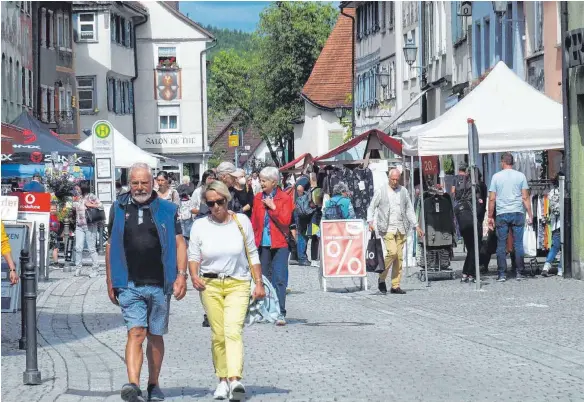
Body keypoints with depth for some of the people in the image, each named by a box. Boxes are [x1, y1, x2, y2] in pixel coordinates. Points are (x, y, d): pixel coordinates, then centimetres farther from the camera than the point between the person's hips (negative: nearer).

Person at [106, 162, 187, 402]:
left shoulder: (166, 210, 6)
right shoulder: (119, 209, 9)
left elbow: (179, 244, 5)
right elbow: (111, 246, 14)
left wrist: (181, 275, -7)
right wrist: (110, 282, 12)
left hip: (159, 285, 1)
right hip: (130, 285, -1)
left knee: (155, 336, 10)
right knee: (136, 333, -14)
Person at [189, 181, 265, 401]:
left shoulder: (241, 221, 2)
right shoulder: (200, 226, 3)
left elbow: (252, 254, 8)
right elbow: (193, 255, 4)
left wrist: (259, 283, 6)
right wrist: (194, 275, -16)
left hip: (237, 284, -2)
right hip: (210, 284, 2)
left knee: (233, 330, -18)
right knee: (218, 334, 3)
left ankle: (235, 379, -31)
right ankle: (222, 380, 14)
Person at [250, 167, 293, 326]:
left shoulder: (285, 198, -2)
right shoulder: (258, 198, 9)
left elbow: (286, 220, -11)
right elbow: (254, 221, 12)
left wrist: (272, 207, -14)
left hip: (279, 244, -4)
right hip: (262, 243, 4)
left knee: (279, 278, -9)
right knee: (263, 277, 7)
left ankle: (280, 313, -9)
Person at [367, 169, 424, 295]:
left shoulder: (403, 191, 12)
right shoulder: (381, 191, 2)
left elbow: (409, 209, 17)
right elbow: (371, 207, 6)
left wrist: (416, 226, 13)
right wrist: (370, 221, -9)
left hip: (401, 229, 4)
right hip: (387, 228, -4)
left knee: (399, 256, 1)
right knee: (392, 252, -19)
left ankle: (395, 285, 6)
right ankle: (382, 278, 0)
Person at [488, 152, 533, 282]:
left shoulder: (496, 176, 2)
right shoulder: (520, 176, 3)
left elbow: (492, 199, 1)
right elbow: (525, 197, 0)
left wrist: (490, 217, 7)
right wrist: (530, 214, 6)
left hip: (501, 214, 0)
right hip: (517, 213, 1)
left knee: (501, 245, 3)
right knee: (518, 244, 4)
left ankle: (502, 274, 2)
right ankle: (519, 272, 4)